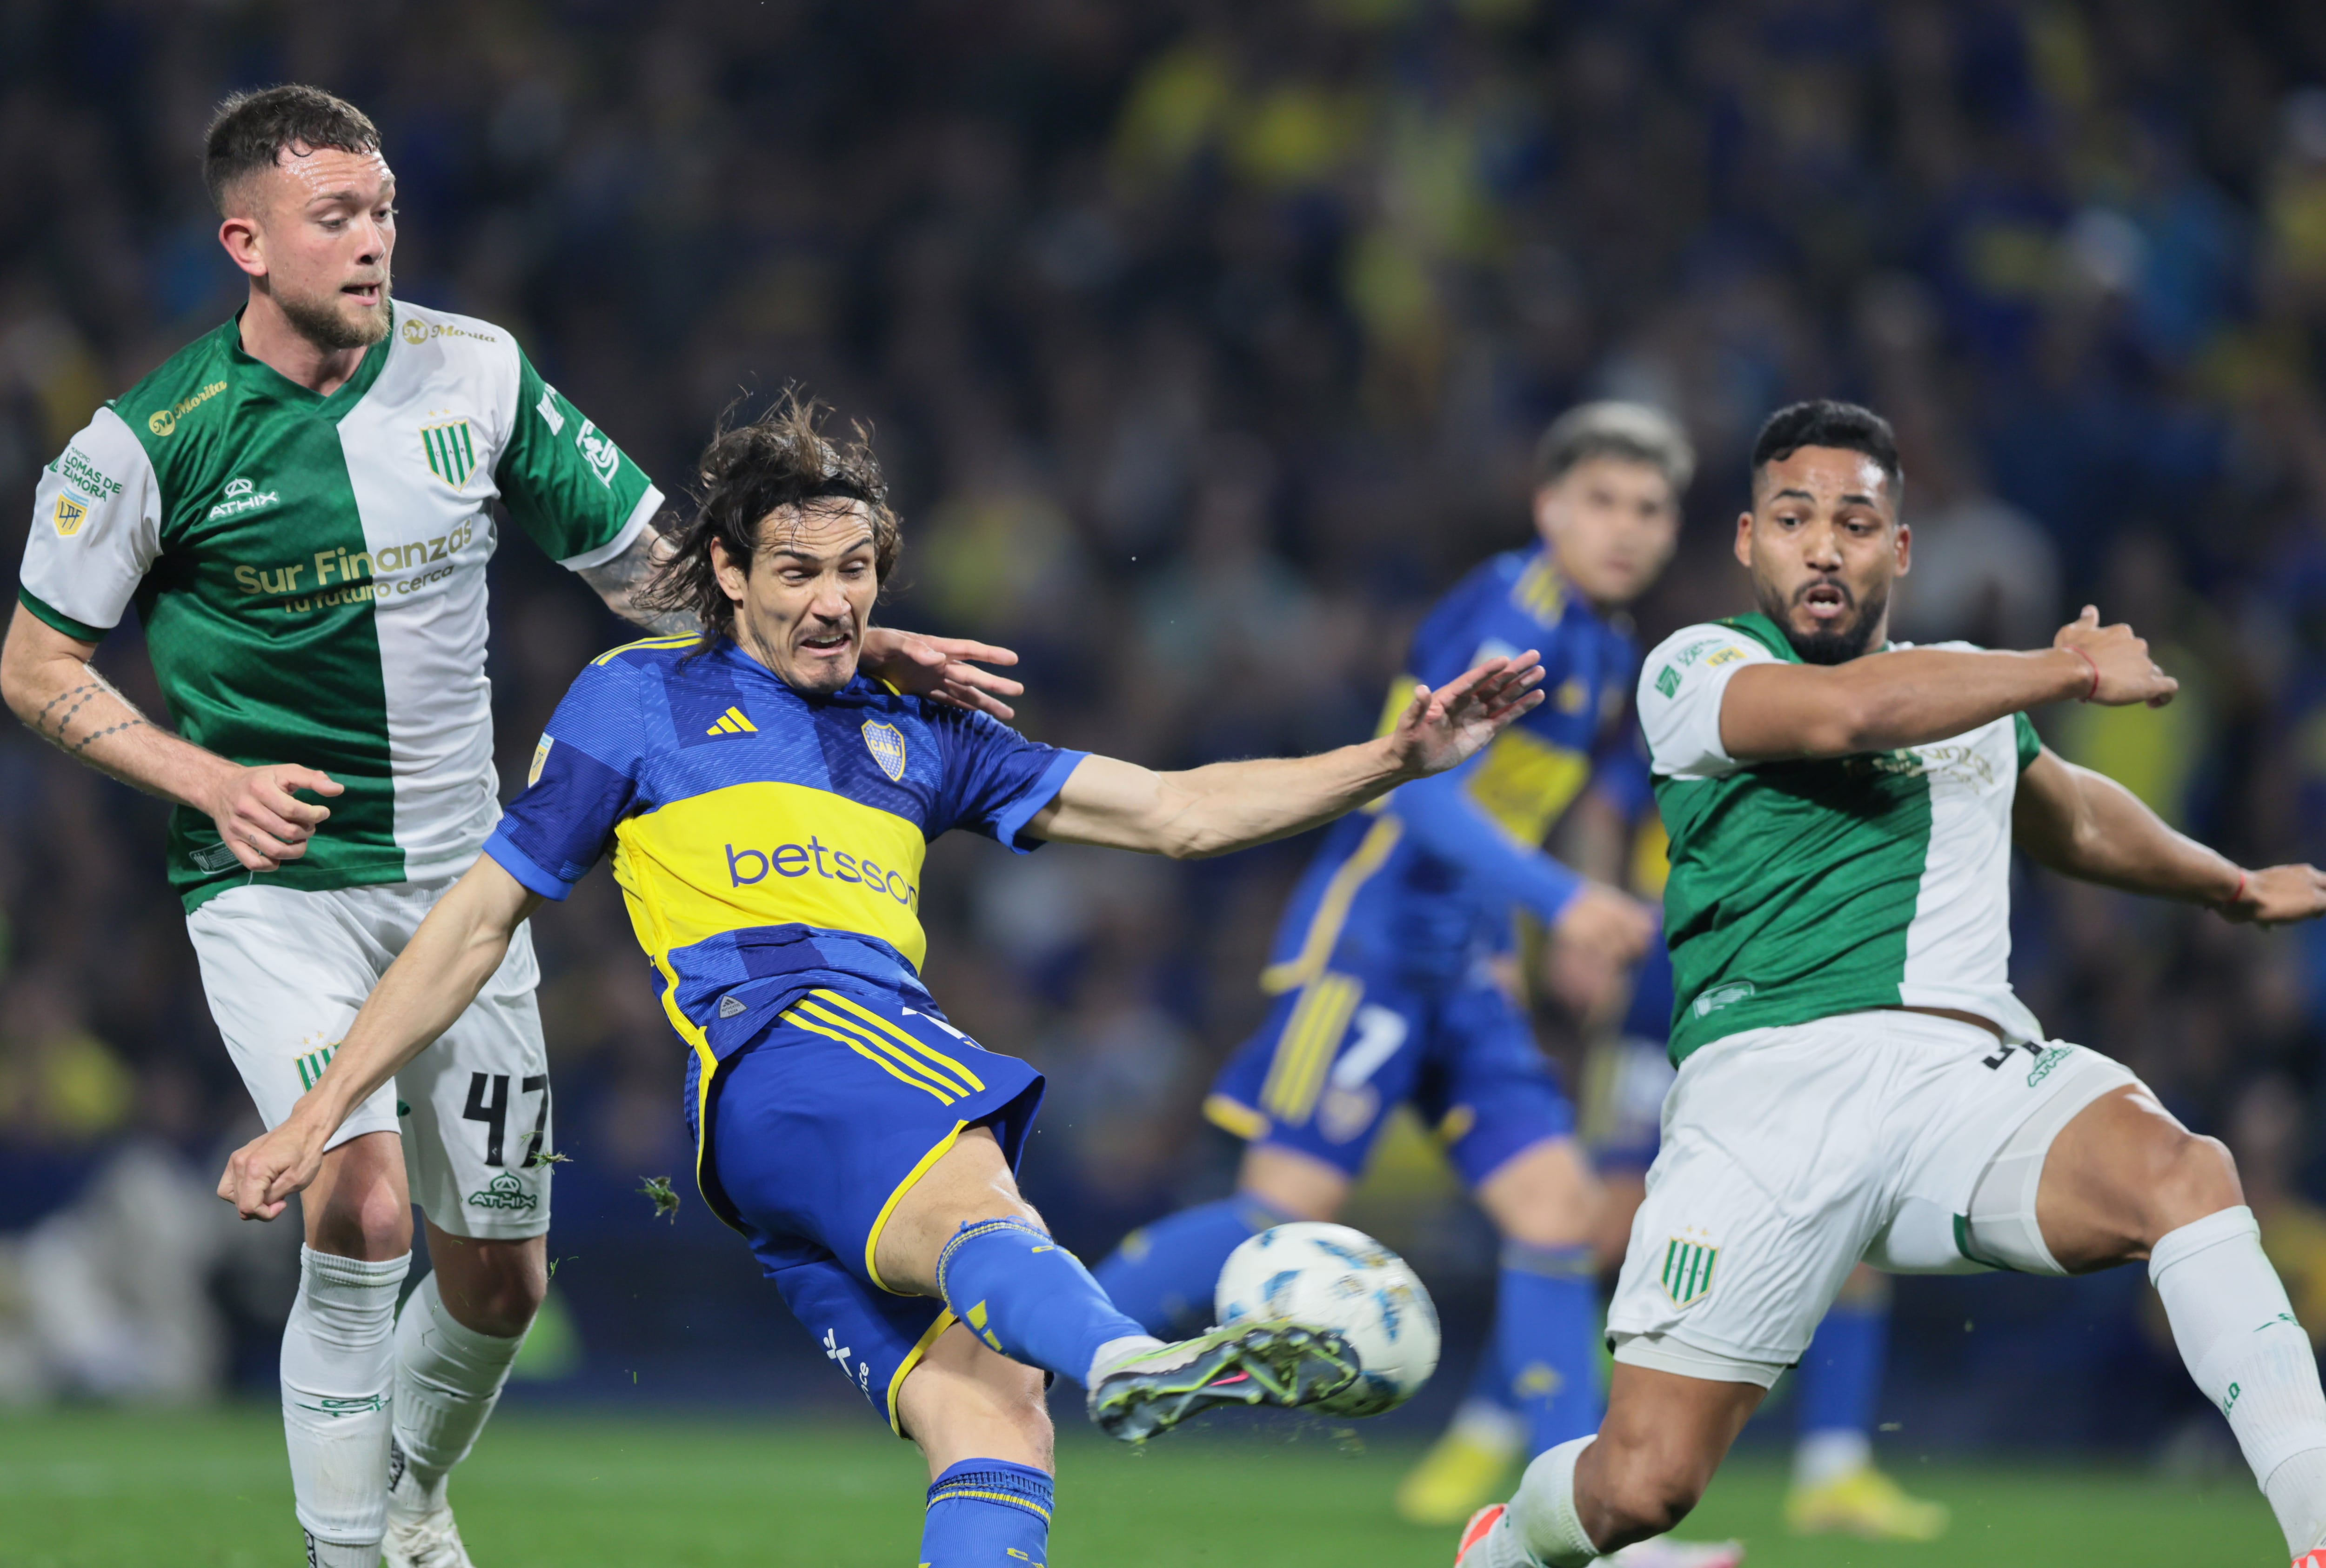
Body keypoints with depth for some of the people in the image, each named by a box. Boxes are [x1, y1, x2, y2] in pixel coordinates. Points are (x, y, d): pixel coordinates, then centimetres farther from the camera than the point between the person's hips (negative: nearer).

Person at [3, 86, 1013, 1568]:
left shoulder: (475, 374, -3)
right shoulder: (154, 441, -12)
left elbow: (651, 559, 7)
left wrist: (858, 640, -3)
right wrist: (208, 778, -14)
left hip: (458, 876, 4)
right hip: (278, 885, -4)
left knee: (501, 1271, 6)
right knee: (362, 1210, -25)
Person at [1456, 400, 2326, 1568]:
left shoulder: (1973, 685, 26)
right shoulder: (1696, 668, 7)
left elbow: (2073, 818, 48)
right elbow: (1845, 712, -15)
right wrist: (2074, 671, -4)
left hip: (1976, 1070, 4)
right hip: (1774, 1074, -4)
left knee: (2182, 1171, -31)